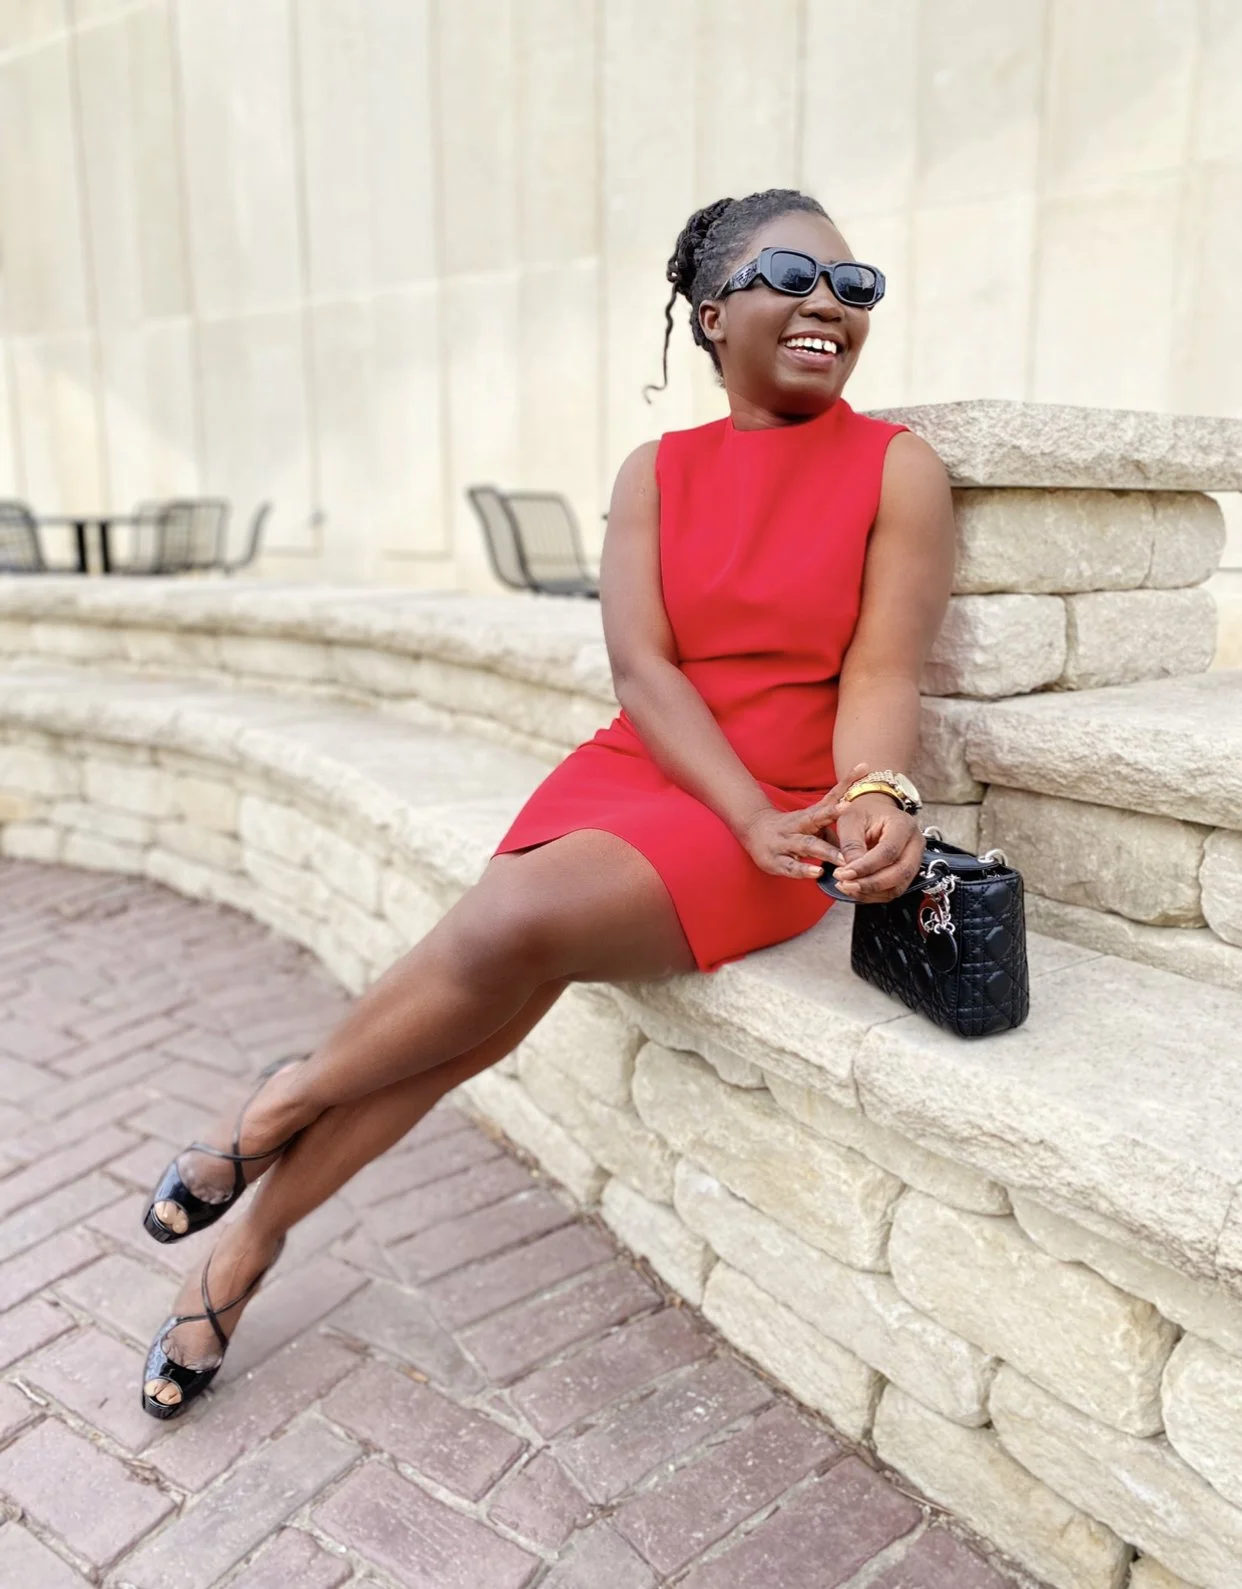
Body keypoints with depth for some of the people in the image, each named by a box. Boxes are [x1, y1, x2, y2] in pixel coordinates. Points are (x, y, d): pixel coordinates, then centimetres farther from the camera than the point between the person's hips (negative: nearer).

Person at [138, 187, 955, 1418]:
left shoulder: (897, 469, 2)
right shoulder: (657, 471, 8)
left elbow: (883, 670, -6)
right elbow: (640, 667, -3)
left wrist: (874, 800, -27)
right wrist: (751, 815, -18)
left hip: (777, 815, -2)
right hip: (627, 773, 3)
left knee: (515, 924, -27)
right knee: (478, 1002, -17)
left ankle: (288, 1101, 3)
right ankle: (247, 1243, 6)